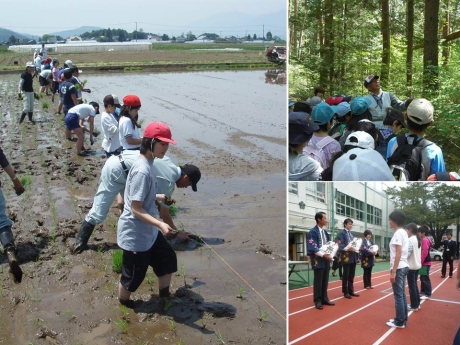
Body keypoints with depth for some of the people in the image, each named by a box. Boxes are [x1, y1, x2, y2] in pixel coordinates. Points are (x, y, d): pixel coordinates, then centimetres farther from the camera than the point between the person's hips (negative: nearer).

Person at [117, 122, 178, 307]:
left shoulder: (147, 164, 2)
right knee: (133, 273, 10)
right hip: (135, 235, -10)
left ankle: (164, 295, 41)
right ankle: (123, 303, 36)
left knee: (168, 258, 21)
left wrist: (159, 197, 17)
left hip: (148, 231, 10)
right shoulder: (142, 170, -28)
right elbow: (136, 208, -28)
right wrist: (160, 224, -35)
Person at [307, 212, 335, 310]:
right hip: (318, 259, -7)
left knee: (325, 280, 12)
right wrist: (323, 255, -28)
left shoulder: (325, 232, 14)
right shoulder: (313, 232, -12)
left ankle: (324, 299, 20)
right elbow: (312, 247, -19)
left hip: (326, 258, 7)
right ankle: (317, 301, 8)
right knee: (318, 281, 0)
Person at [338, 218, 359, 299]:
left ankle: (351, 291, 19)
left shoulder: (352, 234, 18)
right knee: (346, 275, 0)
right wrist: (348, 249, -29)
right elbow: (340, 245, -15)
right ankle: (345, 292, 7)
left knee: (351, 275, 11)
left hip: (353, 257, 7)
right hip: (346, 257, -7)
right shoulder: (342, 233, -5)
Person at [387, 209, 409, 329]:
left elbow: (398, 253, -21)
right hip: (403, 267, 10)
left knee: (398, 295, -2)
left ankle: (399, 322, 4)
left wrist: (393, 271, -20)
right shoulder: (403, 232, 13)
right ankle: (403, 319, 20)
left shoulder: (398, 233, -16)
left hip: (398, 268, -10)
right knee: (402, 294, 14)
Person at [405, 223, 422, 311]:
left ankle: (414, 306, 4)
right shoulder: (418, 240, 11)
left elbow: (407, 253, -21)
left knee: (411, 286, -1)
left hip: (411, 266, -9)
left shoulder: (410, 240, -17)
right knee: (415, 285, 16)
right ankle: (417, 304, 22)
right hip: (417, 265, 9)